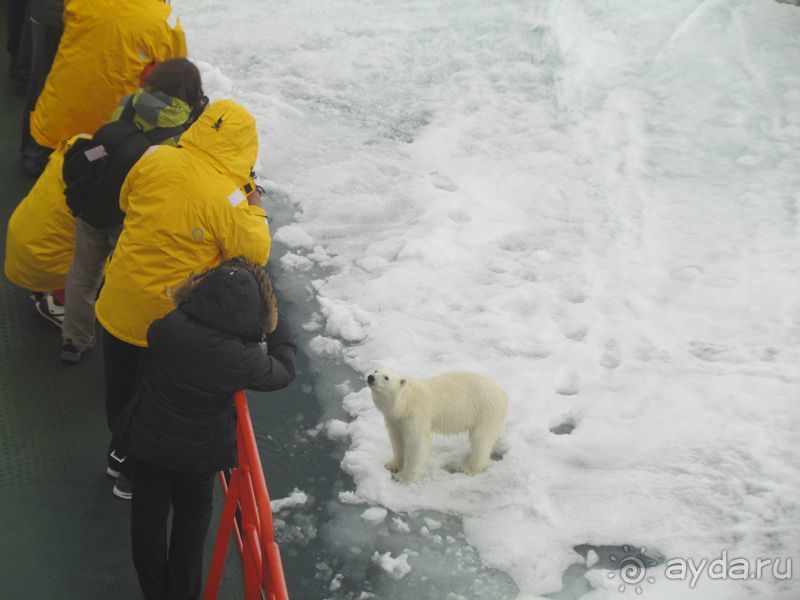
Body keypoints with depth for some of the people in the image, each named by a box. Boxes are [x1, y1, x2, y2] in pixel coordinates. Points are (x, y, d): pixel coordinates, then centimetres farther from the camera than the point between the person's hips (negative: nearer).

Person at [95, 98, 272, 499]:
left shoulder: (154, 160, -12)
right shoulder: (226, 199, -28)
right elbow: (256, 254, -16)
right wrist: (255, 210, -2)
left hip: (119, 306, 5)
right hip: (168, 319, -5)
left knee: (120, 384, 26)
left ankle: (120, 451, 49)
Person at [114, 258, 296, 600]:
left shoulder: (166, 328, -26)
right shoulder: (244, 359, -29)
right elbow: (283, 372, -8)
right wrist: (277, 326, 5)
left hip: (147, 441, 1)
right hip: (200, 451, -1)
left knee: (149, 511, 22)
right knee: (193, 514, 25)